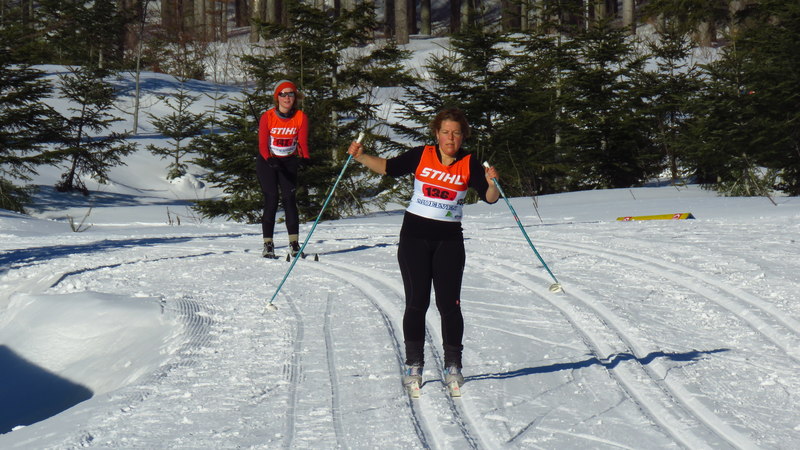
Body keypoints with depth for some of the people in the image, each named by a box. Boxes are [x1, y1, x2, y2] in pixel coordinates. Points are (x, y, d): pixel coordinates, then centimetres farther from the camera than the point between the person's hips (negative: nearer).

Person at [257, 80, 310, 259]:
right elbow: (262, 144, -19)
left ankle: (294, 244, -8)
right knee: (271, 201, -9)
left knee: (290, 200, -9)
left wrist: (305, 157, -33)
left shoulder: (301, 117, -7)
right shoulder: (267, 117, -14)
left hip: (288, 163, 2)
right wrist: (269, 159, -38)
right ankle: (268, 245, -5)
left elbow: (303, 142, -13)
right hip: (267, 162, -2)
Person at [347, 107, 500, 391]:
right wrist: (361, 157, -6)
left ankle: (453, 365, 9)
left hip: (449, 240, 0)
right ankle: (413, 365, 8)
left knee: (449, 304, -1)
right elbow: (388, 167, 7)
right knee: (416, 302, -1)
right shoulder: (421, 156, 0)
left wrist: (492, 184, -27)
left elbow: (489, 198, -6)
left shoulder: (469, 165, 0)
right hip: (415, 236, 0)